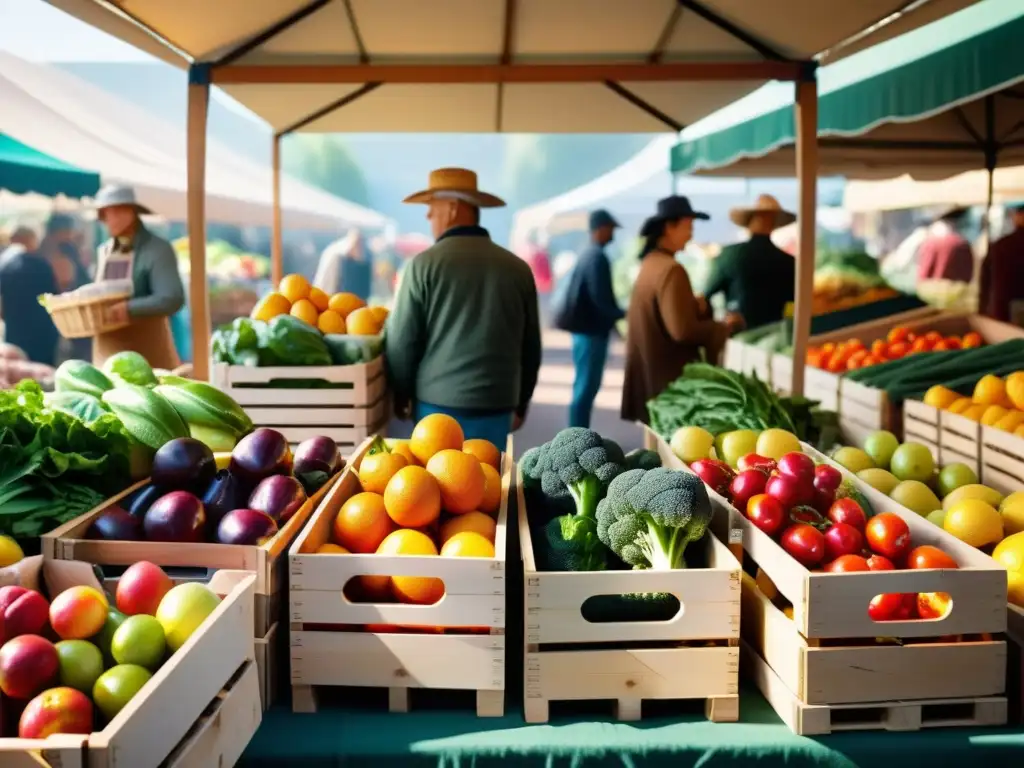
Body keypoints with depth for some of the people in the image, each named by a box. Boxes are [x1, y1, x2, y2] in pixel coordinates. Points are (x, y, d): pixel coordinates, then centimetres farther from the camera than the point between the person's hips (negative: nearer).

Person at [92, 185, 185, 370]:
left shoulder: (158, 250, -7)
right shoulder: (104, 251, 13)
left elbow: (172, 299, -18)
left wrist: (129, 309, -28)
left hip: (147, 350, -5)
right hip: (109, 350, 5)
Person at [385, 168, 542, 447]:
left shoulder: (424, 264, -6)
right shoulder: (518, 268, 2)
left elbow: (401, 342, -3)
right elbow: (531, 347, 9)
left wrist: (400, 395, 13)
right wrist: (520, 403, 21)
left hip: (438, 403, -2)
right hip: (496, 406, 3)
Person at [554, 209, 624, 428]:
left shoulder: (588, 254, 14)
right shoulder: (597, 256, -17)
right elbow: (600, 297, -22)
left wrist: (614, 316, 19)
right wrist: (621, 315, -9)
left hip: (585, 327, 10)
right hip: (592, 330, -10)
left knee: (586, 384, 15)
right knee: (587, 386, -5)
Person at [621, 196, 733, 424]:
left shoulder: (649, 264, 8)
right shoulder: (671, 270, -19)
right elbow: (683, 330, -23)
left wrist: (695, 306, 7)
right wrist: (722, 328, -9)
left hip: (651, 372, 9)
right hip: (670, 376, -9)